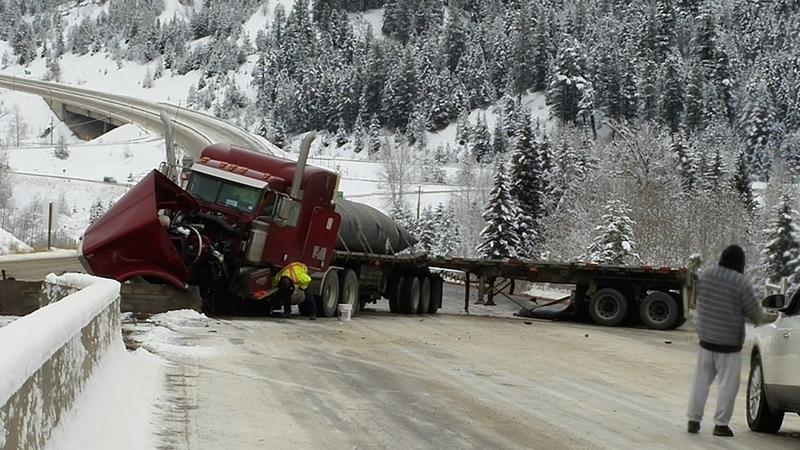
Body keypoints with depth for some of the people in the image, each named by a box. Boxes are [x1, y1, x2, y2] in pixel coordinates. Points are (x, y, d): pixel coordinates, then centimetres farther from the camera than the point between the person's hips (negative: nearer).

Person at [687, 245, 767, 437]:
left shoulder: (706, 276, 1)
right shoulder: (741, 283, -16)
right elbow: (755, 313, -9)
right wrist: (763, 317, 15)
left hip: (705, 338, 5)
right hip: (729, 342, -5)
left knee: (701, 381, 13)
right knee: (727, 384, 4)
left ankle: (694, 420, 15)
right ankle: (721, 424, 6)